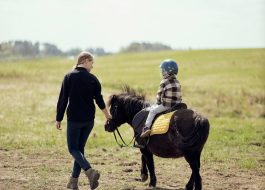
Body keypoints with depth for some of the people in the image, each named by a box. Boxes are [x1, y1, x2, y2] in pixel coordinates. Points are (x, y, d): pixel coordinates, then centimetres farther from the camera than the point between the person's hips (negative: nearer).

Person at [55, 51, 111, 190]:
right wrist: (107, 114, 22)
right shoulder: (93, 79, -1)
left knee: (73, 148, 1)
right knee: (80, 147, 14)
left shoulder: (69, 77, -7)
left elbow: (62, 100, -7)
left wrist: (58, 119, 0)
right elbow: (99, 100, 4)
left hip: (74, 119, -3)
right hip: (89, 120, 3)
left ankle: (89, 171, -23)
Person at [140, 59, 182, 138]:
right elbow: (179, 95, 15)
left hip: (166, 105, -7)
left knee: (153, 110, -1)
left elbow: (159, 94, -5)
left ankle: (147, 127, -12)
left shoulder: (164, 82, -11)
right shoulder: (177, 82, 10)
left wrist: (158, 102, 11)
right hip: (176, 105, 7)